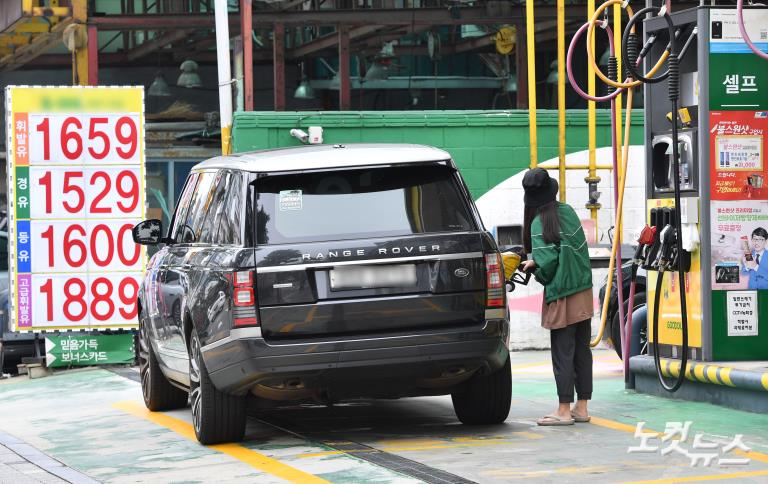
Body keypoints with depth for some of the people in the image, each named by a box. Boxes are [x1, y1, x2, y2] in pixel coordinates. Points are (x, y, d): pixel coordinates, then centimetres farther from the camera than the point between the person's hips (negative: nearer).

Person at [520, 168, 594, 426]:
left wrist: (533, 266, 2)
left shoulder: (539, 223, -14)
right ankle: (581, 407, 15)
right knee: (582, 350, 10)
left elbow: (547, 262, -19)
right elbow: (579, 248, 10)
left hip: (561, 298, -7)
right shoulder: (568, 211, 4)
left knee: (562, 352, -2)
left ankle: (564, 410, -1)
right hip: (584, 291, 7)